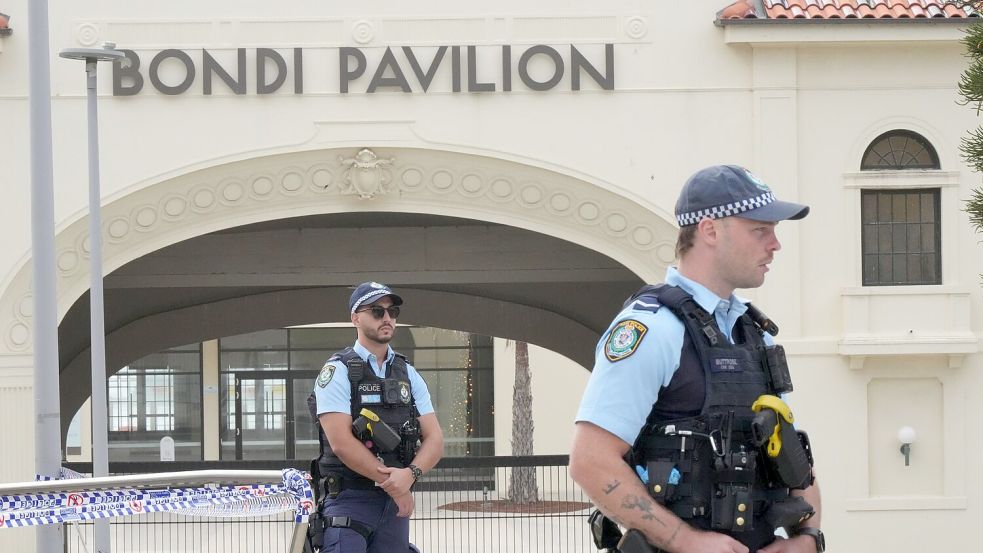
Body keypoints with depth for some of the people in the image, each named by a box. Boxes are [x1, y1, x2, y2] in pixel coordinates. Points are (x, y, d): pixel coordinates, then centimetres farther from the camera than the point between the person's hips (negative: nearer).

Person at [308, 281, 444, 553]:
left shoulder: (408, 375, 14)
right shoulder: (337, 371, -4)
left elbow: (434, 439, 6)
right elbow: (341, 442, -14)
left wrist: (410, 474, -15)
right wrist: (392, 484, -14)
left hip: (396, 500, 6)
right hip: (349, 500, -6)